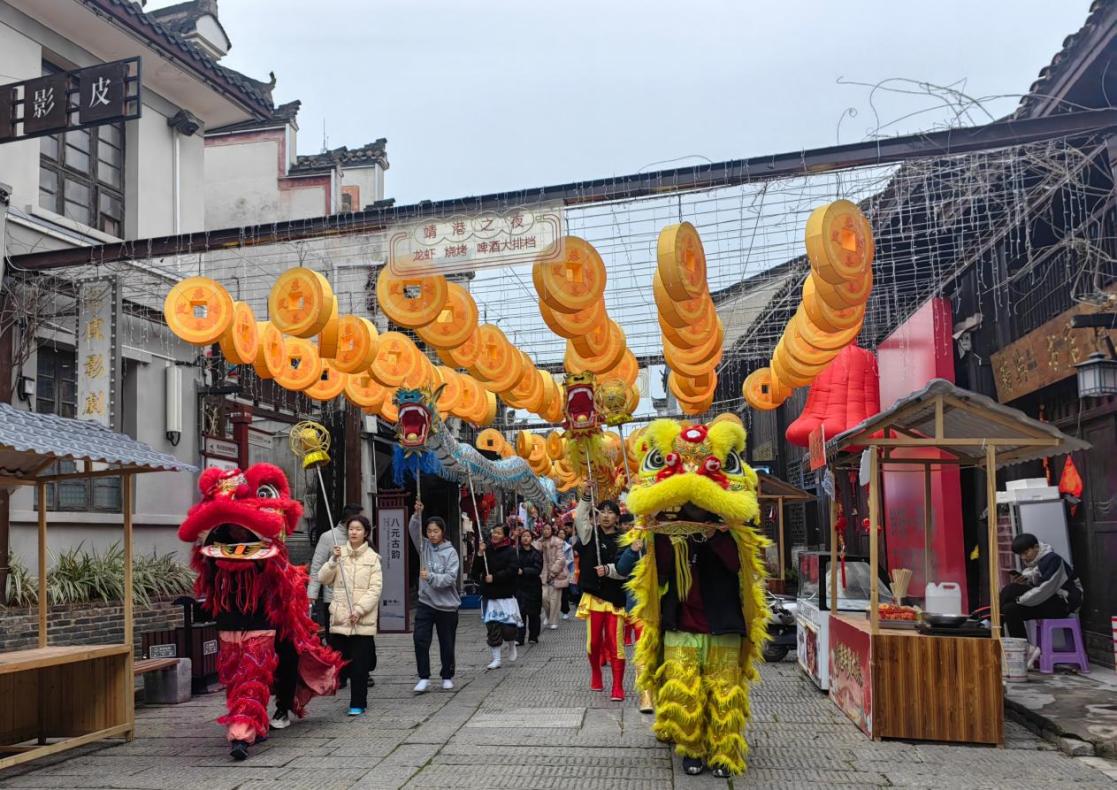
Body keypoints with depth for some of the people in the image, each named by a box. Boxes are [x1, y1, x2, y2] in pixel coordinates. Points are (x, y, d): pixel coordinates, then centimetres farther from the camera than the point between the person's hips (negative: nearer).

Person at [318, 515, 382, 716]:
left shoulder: (372, 558, 2)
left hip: (364, 618, -3)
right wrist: (333, 561, -14)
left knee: (360, 663, -4)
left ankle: (358, 703, 2)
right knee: (345, 660, 6)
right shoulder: (339, 553, 8)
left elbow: (375, 588, -3)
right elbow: (323, 579, 2)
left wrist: (359, 609, -13)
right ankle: (358, 699, 18)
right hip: (340, 617, 3)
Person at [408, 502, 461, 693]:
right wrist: (417, 514, -29)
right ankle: (424, 678, 1)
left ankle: (447, 677, 27)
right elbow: (413, 530, -13)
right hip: (425, 602, 2)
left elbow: (450, 578, -15)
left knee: (446, 644, 8)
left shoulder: (450, 552, -7)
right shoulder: (424, 546, 3)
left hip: (447, 605, -2)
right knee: (420, 639, -9)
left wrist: (430, 577, -27)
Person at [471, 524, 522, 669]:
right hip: (489, 595, 3)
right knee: (492, 627, 0)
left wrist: (494, 577, -16)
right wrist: (479, 554, -12)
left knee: (508, 627, -6)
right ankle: (496, 659, 10)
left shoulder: (510, 551, -3)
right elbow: (475, 571, 1)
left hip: (506, 595, -3)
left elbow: (513, 570, -14)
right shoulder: (486, 550, 5)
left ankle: (511, 645, 27)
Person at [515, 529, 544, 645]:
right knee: (520, 612, -8)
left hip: (533, 586, 0)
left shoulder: (536, 553, 1)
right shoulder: (516, 552, 3)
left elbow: (537, 570, -10)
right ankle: (519, 638, -6)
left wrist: (523, 571, -18)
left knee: (533, 613, 6)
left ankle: (533, 636, 19)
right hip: (520, 586, 0)